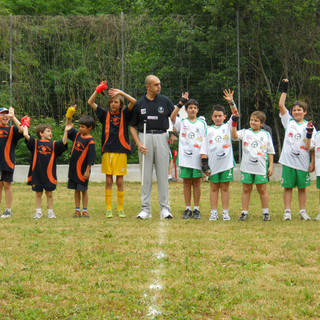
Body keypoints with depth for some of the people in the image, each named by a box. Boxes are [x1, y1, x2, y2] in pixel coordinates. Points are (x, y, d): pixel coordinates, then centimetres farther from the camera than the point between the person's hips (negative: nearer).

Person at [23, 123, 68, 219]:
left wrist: (66, 131, -16)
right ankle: (38, 212, 16)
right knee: (38, 193, 8)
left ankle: (50, 212, 16)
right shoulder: (35, 143, 1)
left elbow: (63, 142, -6)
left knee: (49, 193, 8)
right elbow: (25, 134, -9)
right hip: (37, 173, -1)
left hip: (49, 174, 1)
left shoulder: (53, 145, 6)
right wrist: (26, 125, 4)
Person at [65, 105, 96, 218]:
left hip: (83, 169, -6)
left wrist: (87, 171, -16)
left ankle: (85, 210, 9)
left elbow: (91, 158, -14)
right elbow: (68, 127, 21)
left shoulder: (90, 141, -13)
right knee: (76, 190, 10)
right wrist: (69, 116, 9)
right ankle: (77, 210, 15)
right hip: (73, 167, 6)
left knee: (84, 190, 1)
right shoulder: (77, 135, 6)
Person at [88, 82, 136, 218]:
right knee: (108, 181, 2)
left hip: (121, 152, -1)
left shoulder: (124, 114, 8)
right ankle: (108, 209, 5)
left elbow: (133, 102, -6)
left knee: (120, 181, 2)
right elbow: (90, 102, 7)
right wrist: (98, 90, -5)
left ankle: (120, 209, 8)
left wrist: (121, 93, -10)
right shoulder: (105, 114, 11)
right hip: (107, 152, 1)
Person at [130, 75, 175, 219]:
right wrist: (138, 144, -4)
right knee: (146, 175, 3)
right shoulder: (139, 104, 5)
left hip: (161, 137, 0)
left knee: (163, 174, 0)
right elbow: (132, 126, 9)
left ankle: (165, 208, 4)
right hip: (144, 138, 0)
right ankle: (145, 209, 7)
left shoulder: (165, 101, 5)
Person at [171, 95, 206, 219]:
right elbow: (172, 117, -15)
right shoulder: (182, 122, 5)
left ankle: (196, 209, 9)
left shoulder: (202, 124, 9)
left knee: (196, 183, 3)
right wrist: (181, 103, -20)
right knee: (186, 182, 4)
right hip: (185, 157, 0)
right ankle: (188, 209, 9)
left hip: (198, 157, 0)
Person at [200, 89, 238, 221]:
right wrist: (204, 163, 0)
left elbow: (235, 115, -7)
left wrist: (231, 102, -19)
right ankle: (213, 212, 10)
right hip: (213, 164, 1)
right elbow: (204, 148, 8)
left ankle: (225, 212, 8)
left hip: (226, 162, -1)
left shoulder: (227, 127, 7)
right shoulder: (208, 130, 9)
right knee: (214, 188, 5)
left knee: (225, 188, 4)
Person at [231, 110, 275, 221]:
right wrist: (234, 123, -22)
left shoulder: (266, 135, 8)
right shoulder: (245, 132, 8)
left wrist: (271, 166, 3)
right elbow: (234, 136, -10)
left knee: (262, 189, 4)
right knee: (246, 189, 5)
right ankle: (244, 213, 10)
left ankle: (266, 213, 12)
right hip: (246, 167, 1)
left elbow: (270, 152, 10)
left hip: (261, 168, -1)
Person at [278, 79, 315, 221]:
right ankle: (287, 212, 8)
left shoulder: (309, 126, 3)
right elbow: (281, 105, -2)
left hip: (303, 162, 0)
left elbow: (310, 147, 0)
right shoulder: (288, 121, 6)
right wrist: (284, 89, -4)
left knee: (302, 187, 7)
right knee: (288, 187, 3)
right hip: (288, 161, 0)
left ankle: (303, 212, 16)